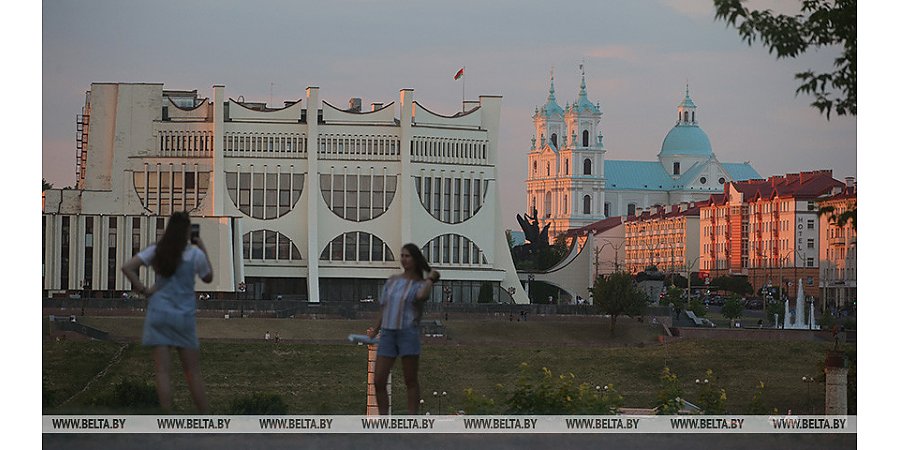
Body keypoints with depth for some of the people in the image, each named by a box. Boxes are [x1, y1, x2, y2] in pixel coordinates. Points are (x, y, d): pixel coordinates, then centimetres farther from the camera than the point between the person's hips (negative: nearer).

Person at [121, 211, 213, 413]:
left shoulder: (156, 251, 1)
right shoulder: (195, 254, -6)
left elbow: (127, 268, -8)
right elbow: (208, 278, 11)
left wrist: (143, 289, -3)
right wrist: (204, 249, 17)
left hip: (159, 313, 1)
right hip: (184, 316, -1)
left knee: (162, 370, 1)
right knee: (192, 372, 9)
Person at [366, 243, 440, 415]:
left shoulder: (420, 284, 1)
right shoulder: (392, 281, 15)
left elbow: (422, 296, -23)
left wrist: (430, 279, -9)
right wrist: (375, 329, 17)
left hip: (408, 332, -4)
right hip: (387, 333, 4)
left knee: (410, 381, 1)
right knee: (378, 381, 0)